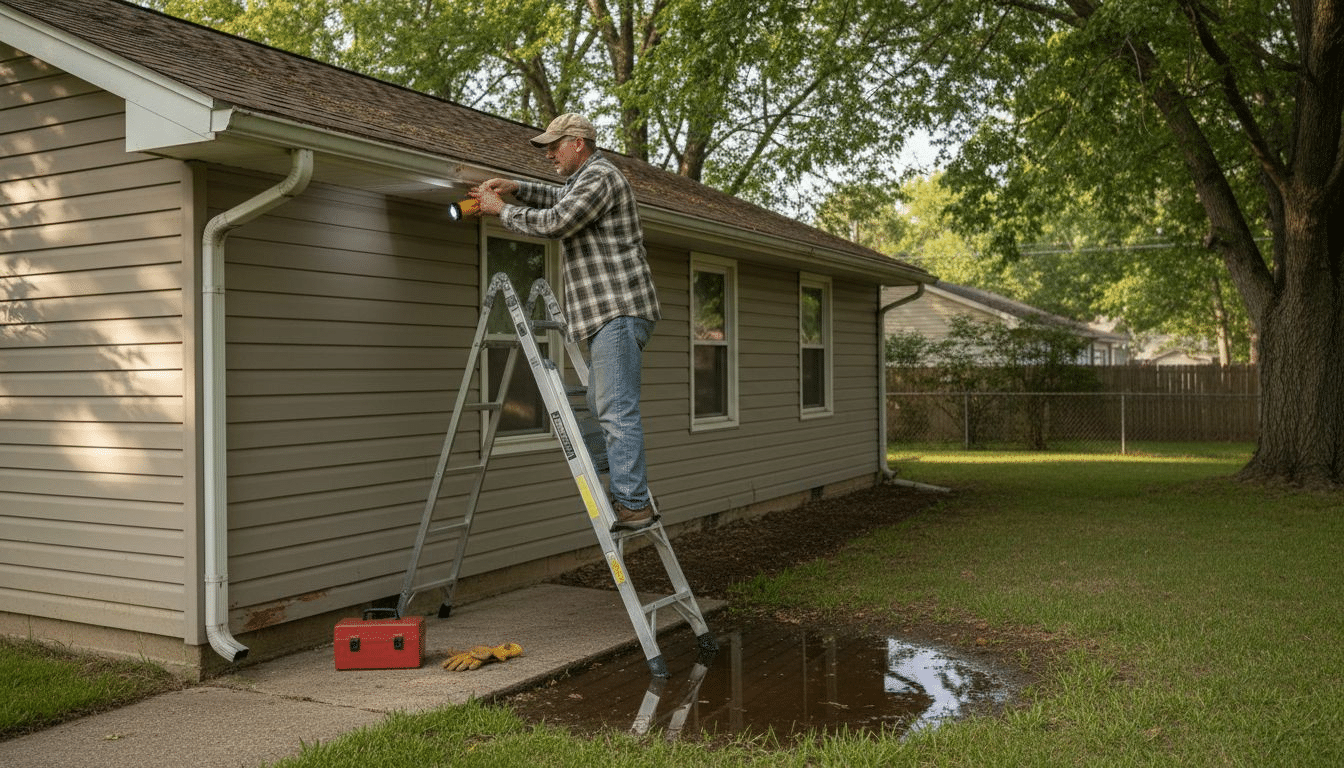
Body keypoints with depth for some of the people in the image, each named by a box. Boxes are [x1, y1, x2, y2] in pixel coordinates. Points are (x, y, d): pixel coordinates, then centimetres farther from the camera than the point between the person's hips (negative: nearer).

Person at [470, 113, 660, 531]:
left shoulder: (600, 176, -9)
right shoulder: (589, 179, 25)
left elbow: (555, 222, -18)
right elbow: (562, 198, 45)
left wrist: (502, 210, -3)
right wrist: (516, 187, 29)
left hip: (619, 310, -11)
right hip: (609, 313, 11)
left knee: (616, 409, -13)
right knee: (602, 406, 13)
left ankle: (632, 504, -13)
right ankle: (632, 485, 16)